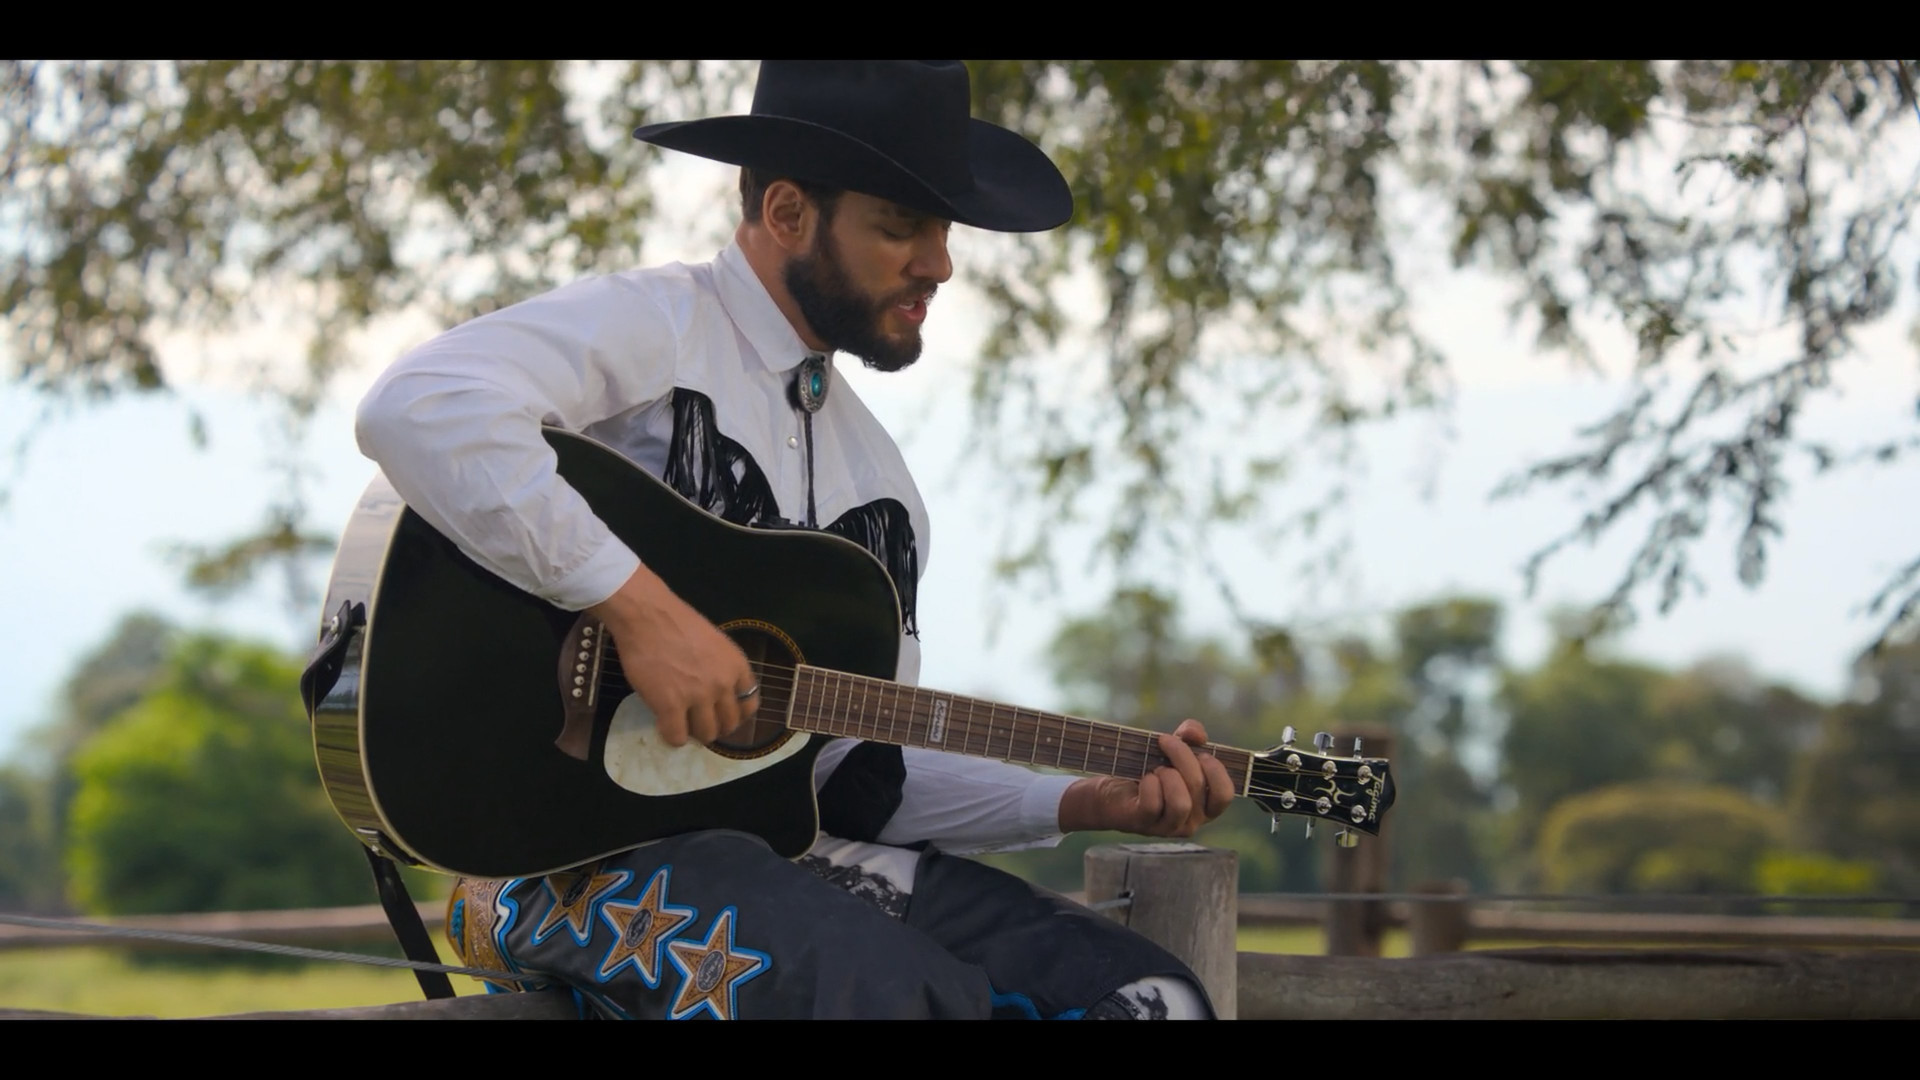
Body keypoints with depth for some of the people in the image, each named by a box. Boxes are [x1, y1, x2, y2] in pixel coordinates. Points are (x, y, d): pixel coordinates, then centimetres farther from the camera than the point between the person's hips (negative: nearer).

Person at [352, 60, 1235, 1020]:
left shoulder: (877, 473, 20)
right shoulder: (653, 325, -4)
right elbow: (416, 408, -24)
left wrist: (1083, 802, 6)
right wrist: (637, 604, -23)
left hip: (799, 839, 7)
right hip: (595, 831, -7)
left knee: (1149, 995, -7)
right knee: (898, 994, -33)